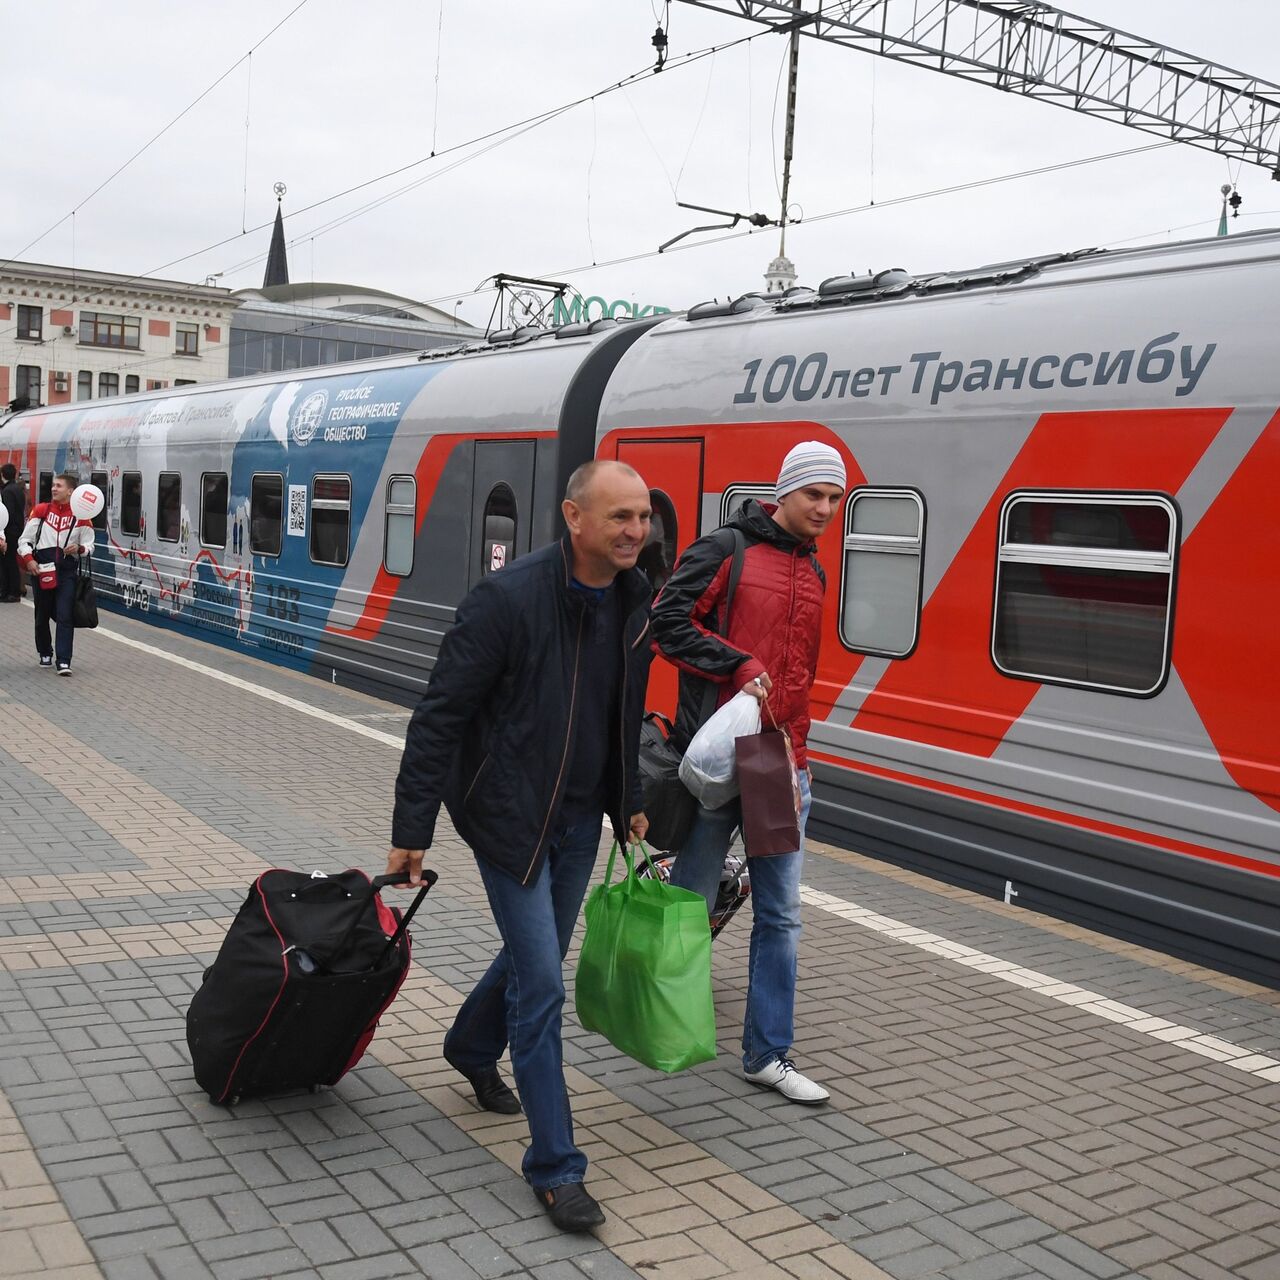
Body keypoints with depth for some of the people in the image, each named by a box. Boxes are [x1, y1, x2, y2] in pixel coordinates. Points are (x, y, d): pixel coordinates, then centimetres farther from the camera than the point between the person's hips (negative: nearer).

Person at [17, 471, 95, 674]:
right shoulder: (41, 510, 2)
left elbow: (89, 546, 4)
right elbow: (25, 539, 5)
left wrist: (80, 548, -18)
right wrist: (28, 559, -11)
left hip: (67, 570, -2)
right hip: (41, 569, 2)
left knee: (64, 616, -9)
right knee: (42, 616, 13)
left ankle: (64, 661, -10)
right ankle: (45, 654, 33)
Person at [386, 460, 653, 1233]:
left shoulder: (635, 600, -2)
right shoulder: (510, 598, -23)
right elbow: (441, 715, -19)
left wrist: (629, 801, 16)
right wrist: (413, 831, -18)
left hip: (579, 820, 7)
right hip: (509, 816, -7)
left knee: (535, 957, 22)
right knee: (541, 982, -5)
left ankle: (472, 1050, 52)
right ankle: (555, 1168, 8)